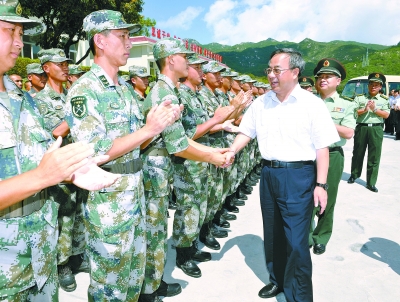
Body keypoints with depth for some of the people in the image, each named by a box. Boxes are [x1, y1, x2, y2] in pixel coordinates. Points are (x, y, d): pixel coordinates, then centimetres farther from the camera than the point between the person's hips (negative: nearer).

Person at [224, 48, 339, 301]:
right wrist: (231, 151, -7)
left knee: (296, 241, -1)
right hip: (269, 174, 5)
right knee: (272, 233, 17)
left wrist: (321, 184, -11)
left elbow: (322, 147, -7)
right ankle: (278, 280, 39)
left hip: (298, 176, -5)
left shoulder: (312, 104, -7)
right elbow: (246, 133, 11)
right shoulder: (261, 103, 6)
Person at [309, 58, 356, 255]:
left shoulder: (346, 105, 3)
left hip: (332, 157, -1)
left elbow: (349, 133, -9)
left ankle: (321, 237, 28)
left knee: (327, 199, 11)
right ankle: (306, 236, 22)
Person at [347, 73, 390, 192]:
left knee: (374, 157, 1)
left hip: (376, 129, 0)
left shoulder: (384, 99, 9)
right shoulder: (359, 97, 5)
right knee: (358, 153, 12)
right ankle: (354, 175, 32)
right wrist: (364, 110, -18)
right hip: (361, 128, 0)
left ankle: (371, 183, 8)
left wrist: (375, 109, -12)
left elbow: (386, 115, 0)